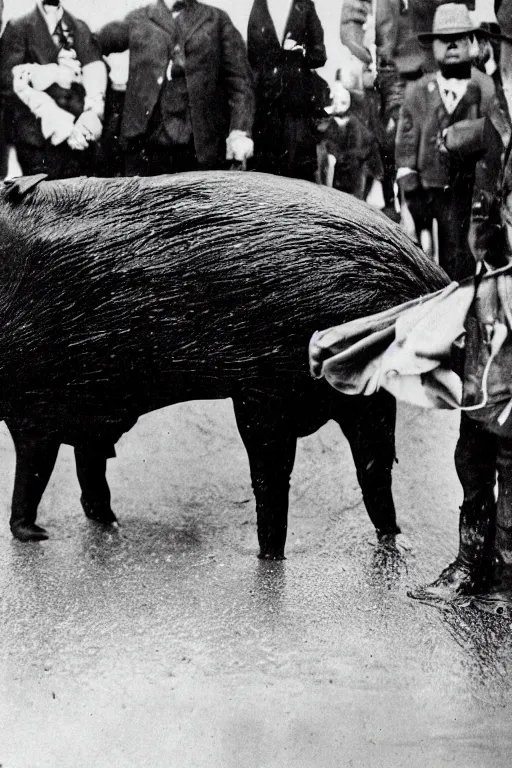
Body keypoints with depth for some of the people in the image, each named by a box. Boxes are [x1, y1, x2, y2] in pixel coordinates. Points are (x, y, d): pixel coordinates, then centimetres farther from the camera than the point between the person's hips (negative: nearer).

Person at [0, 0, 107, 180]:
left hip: (80, 138, 3)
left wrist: (92, 113, -17)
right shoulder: (18, 28, 7)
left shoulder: (81, 28, 17)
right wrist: (60, 122, -17)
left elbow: (95, 71, 4)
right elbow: (16, 82, -6)